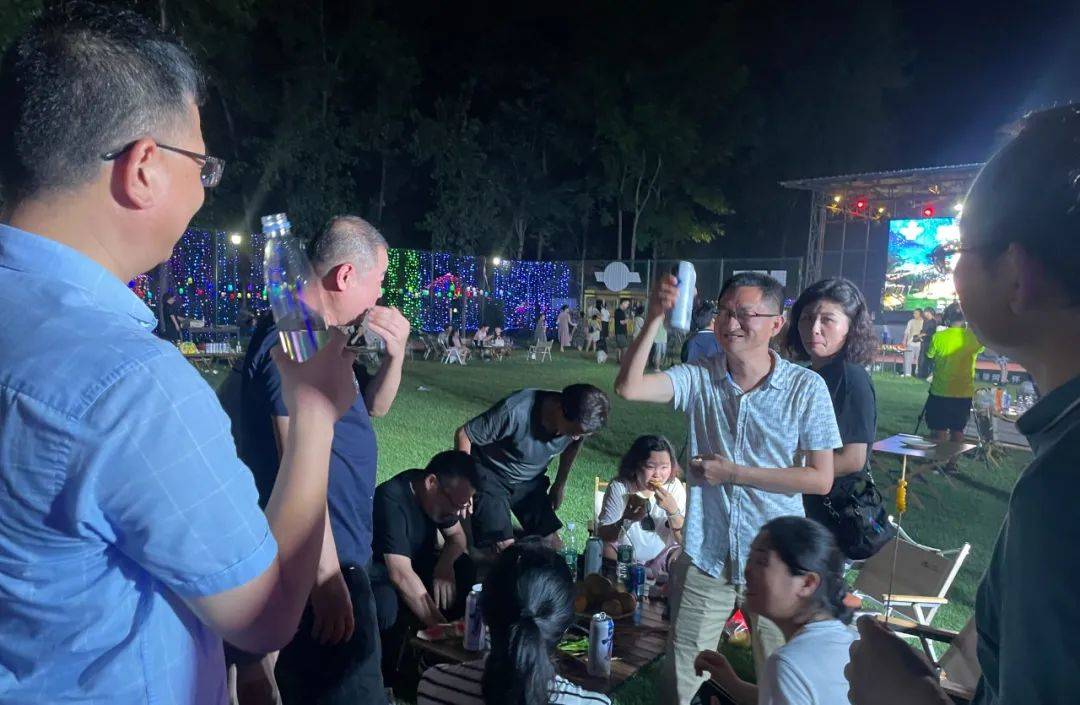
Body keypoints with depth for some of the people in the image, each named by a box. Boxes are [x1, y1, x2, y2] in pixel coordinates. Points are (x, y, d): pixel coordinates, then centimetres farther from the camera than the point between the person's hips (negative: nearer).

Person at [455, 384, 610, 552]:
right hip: (490, 475, -5)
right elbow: (463, 435, -24)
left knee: (549, 540, -4)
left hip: (530, 480, 5)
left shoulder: (578, 423, -19)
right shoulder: (516, 411, -37)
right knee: (504, 547, -17)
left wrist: (560, 484, 14)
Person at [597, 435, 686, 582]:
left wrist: (672, 509, -32)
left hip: (663, 554, 0)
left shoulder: (674, 486, -12)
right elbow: (602, 535, -15)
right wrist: (625, 519, -35)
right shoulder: (619, 487, -16)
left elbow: (684, 539, -15)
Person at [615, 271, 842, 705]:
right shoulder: (700, 377, -4)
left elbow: (821, 478, -10)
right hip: (705, 556, 1)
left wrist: (732, 473, -15)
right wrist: (655, 319, -26)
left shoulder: (806, 388, -9)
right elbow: (628, 387, -17)